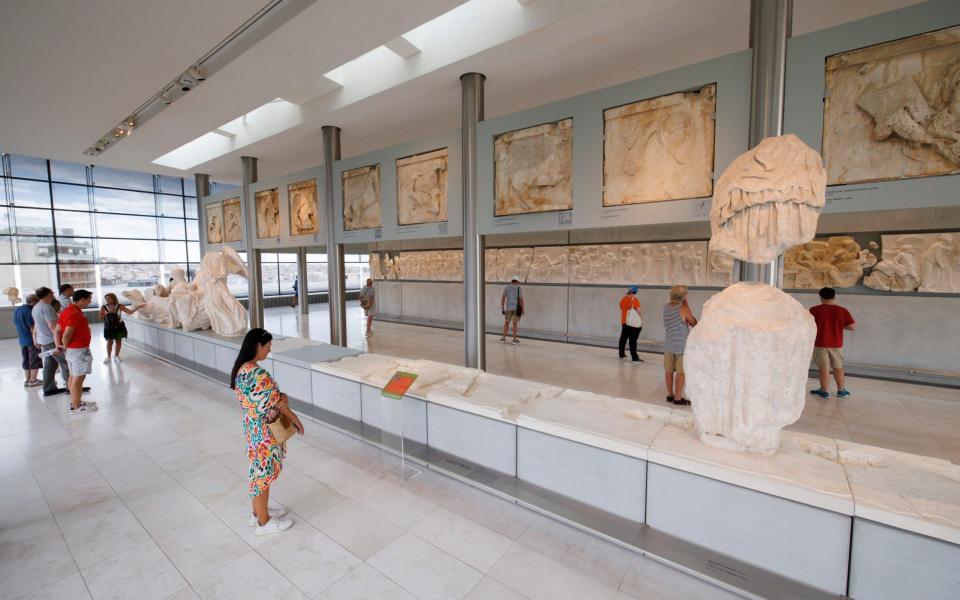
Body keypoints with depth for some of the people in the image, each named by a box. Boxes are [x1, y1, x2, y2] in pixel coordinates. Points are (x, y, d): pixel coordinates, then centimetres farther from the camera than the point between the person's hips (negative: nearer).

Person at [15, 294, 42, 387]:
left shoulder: (17, 310, 9)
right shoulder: (29, 311, -19)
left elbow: (16, 324, 17)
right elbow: (32, 327, -20)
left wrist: (22, 336, 25)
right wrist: (36, 340, -17)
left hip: (22, 340, 9)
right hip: (32, 340, -9)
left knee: (26, 361, 15)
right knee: (35, 360, 1)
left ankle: (27, 380, 20)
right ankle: (33, 380, 5)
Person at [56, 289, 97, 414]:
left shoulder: (67, 311, 11)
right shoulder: (75, 313, -21)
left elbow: (57, 331, 12)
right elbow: (67, 335, -23)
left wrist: (58, 345, 6)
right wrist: (65, 346, -6)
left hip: (72, 349, 10)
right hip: (79, 349, -10)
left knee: (73, 376, 17)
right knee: (78, 378, -4)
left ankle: (75, 402, 27)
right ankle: (76, 407, 2)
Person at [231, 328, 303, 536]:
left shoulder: (240, 369, 0)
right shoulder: (259, 375, -30)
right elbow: (277, 403, -20)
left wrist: (279, 398, -7)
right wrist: (296, 419, -6)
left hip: (251, 427, 9)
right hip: (264, 431, -9)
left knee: (257, 470, 23)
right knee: (264, 473, 8)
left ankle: (258, 512, 41)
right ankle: (264, 522, 27)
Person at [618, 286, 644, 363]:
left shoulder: (623, 299, 8)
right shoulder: (635, 299, -11)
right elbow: (638, 311, -12)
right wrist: (640, 321, -1)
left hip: (624, 322, 7)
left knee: (623, 338, 16)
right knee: (632, 340, -7)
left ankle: (621, 354, 26)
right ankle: (634, 358, -7)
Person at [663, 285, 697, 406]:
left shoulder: (666, 307, 4)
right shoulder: (684, 309, -14)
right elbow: (694, 323, -2)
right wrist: (687, 306, -1)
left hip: (669, 344, 6)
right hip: (682, 345, -6)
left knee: (669, 371, 11)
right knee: (681, 372, 1)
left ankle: (670, 394, 20)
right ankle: (678, 398, 5)